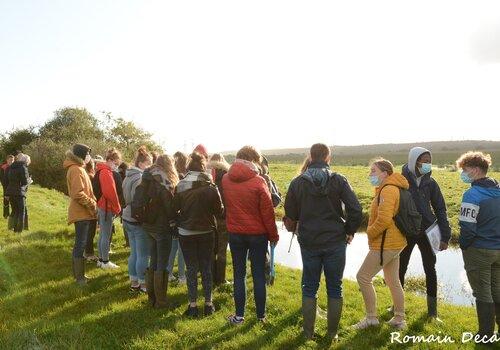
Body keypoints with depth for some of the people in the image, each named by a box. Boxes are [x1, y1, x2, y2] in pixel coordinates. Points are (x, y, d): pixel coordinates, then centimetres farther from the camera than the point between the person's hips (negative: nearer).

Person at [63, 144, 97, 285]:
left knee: (80, 243, 16)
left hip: (83, 212, 10)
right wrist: (92, 204, -15)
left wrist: (92, 202, 11)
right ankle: (79, 277, 4)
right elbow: (78, 194, -23)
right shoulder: (76, 170, -15)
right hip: (81, 213, -10)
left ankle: (78, 273, 26)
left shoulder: (79, 168, 17)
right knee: (81, 244, -4)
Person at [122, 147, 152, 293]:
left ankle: (134, 282, 25)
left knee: (134, 253, 17)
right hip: (139, 221, -9)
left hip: (128, 219, 9)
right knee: (143, 255, 3)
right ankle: (143, 283, 12)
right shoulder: (140, 178, -18)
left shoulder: (128, 177, 11)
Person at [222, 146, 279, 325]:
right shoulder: (258, 181, -15)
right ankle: (261, 314, 20)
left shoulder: (226, 179, -3)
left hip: (235, 234, 3)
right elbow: (267, 212, -12)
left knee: (239, 274, 11)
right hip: (257, 234, -2)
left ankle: (239, 315, 16)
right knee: (258, 275, 10)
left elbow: (225, 205, 7)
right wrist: (273, 235, -3)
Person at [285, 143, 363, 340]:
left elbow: (290, 214, 0)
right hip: (335, 242, -1)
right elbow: (356, 210, -13)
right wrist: (350, 231, 3)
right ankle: (333, 332, 23)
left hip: (309, 242, 1)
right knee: (335, 288, 14)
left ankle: (308, 332, 22)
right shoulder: (338, 180, -8)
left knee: (309, 288, 14)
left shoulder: (298, 182, -5)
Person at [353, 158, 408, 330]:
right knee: (393, 281, 18)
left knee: (363, 277, -2)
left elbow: (384, 220, -27)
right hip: (394, 242, 10)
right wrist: (372, 232, 10)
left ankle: (371, 317, 9)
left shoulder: (388, 190, -19)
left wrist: (370, 232, -12)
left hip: (385, 244, -10)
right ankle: (399, 319, 29)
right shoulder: (391, 188, 13)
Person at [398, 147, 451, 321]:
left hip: (427, 232, 2)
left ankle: (432, 311, 22)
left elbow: (440, 209, 2)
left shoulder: (430, 182, -2)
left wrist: (445, 236, -2)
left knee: (430, 270, 8)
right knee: (400, 269, 10)